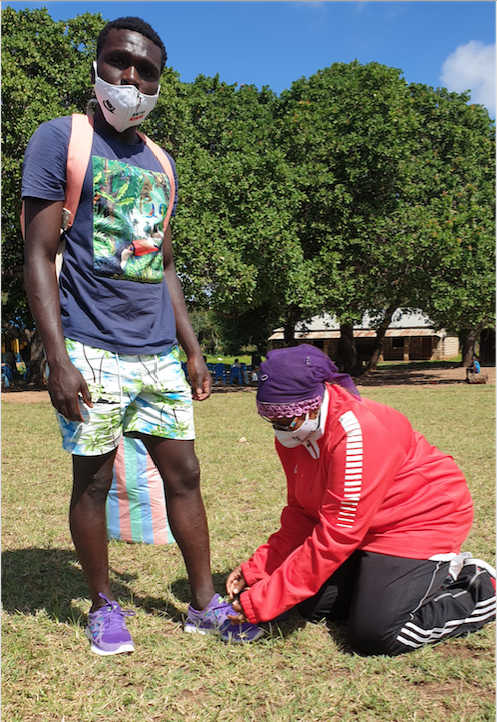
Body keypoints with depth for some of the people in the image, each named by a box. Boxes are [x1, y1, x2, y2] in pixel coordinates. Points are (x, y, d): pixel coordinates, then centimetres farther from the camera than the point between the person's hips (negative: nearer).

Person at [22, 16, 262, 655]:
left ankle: (205, 604, 21)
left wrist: (192, 349, 14)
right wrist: (57, 358, -15)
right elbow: (39, 255, -7)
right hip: (93, 352, -5)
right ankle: (103, 607, 24)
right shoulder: (61, 140, -1)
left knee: (183, 474, 7)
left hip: (159, 354, 6)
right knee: (93, 481, 5)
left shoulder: (159, 163, 17)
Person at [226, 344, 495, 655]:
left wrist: (261, 602, -27)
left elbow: (334, 538, -32)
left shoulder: (357, 433, -34)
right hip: (368, 530, 9)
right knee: (313, 606, 4)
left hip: (423, 519, -9)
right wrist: (256, 569, -9)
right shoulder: (294, 433, -7)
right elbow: (301, 513, 1)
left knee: (375, 635, -16)